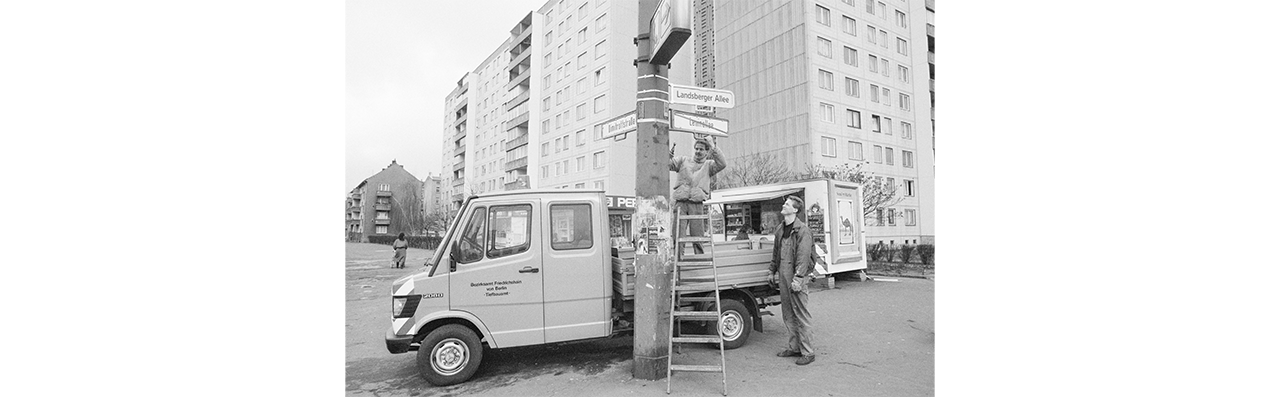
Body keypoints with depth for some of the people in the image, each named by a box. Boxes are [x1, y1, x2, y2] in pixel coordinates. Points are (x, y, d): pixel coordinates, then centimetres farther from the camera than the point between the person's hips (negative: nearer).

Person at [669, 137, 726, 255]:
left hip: (697, 204, -1)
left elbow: (722, 164, -2)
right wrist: (669, 156, -13)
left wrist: (712, 147, -8)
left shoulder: (708, 165, 16)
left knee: (697, 236, -1)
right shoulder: (683, 160, 20)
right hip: (681, 202, 1)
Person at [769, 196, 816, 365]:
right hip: (783, 277, 8)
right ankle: (794, 347, 27)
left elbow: (804, 256, -18)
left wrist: (798, 278, -23)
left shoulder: (802, 231, -12)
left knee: (802, 316, -2)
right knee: (788, 315, 15)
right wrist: (773, 271, 21)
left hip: (797, 279, -8)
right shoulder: (780, 229, 13)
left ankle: (807, 352, 7)